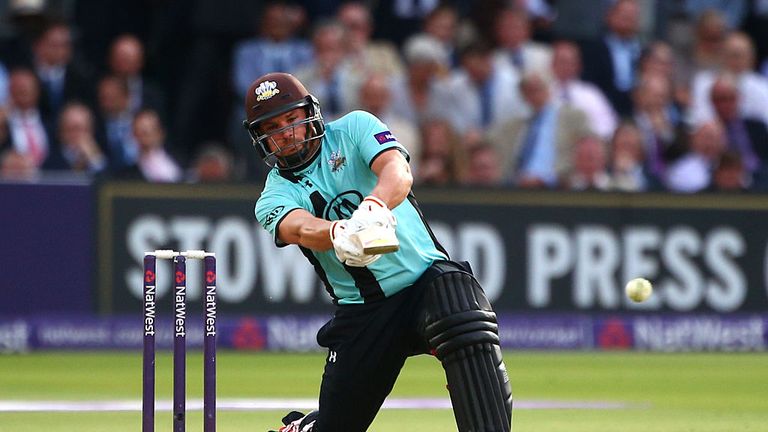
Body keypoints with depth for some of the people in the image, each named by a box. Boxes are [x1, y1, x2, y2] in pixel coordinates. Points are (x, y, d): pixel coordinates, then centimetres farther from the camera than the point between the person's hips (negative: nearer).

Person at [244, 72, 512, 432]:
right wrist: (339, 233, -45)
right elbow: (300, 228, -21)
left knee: (468, 334, -33)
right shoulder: (274, 197, 4)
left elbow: (399, 171, -15)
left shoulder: (353, 129, 5)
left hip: (427, 274, -1)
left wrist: (375, 204, -40)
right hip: (361, 307, 1)